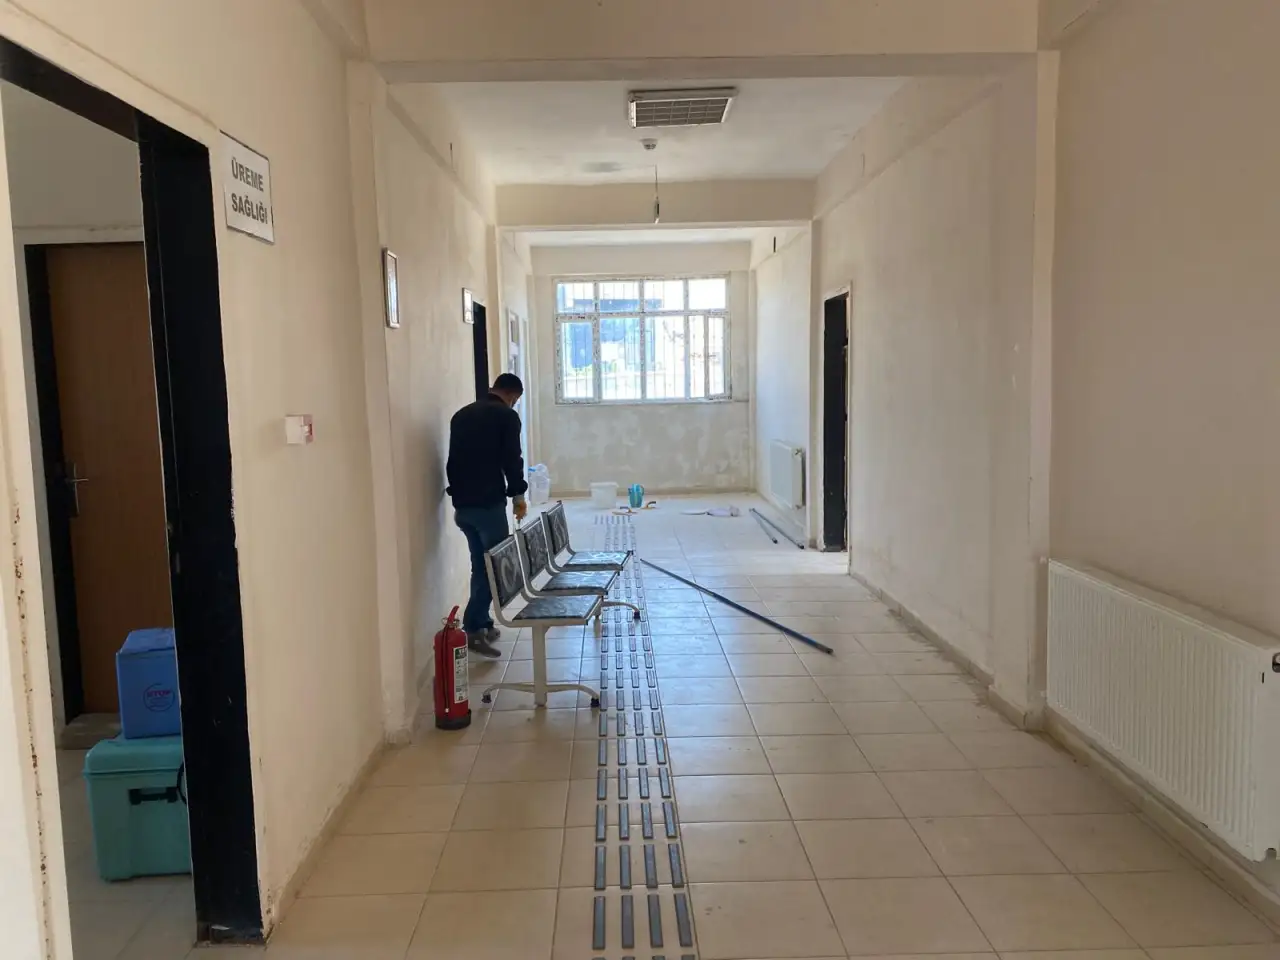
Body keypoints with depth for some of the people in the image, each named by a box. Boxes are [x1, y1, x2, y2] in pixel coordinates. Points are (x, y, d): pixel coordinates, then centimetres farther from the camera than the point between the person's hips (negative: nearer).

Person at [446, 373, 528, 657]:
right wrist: (518, 494, 2)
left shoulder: (461, 414, 15)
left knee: (480, 565, 17)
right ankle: (473, 628, -7)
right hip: (488, 503, -7)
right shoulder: (506, 416, -6)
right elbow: (511, 459, -10)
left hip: (462, 503, 7)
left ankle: (483, 624, 21)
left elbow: (453, 459, 17)